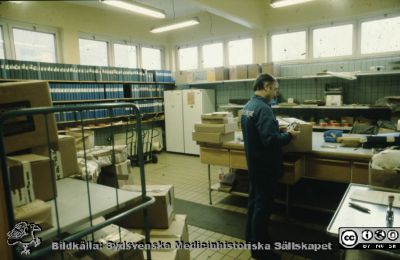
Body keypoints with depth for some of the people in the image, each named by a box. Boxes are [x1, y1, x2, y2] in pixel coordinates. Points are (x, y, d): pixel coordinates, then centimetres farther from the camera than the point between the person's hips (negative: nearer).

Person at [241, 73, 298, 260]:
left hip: (253, 161, 10)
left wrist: (278, 130, 14)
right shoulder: (263, 108, -23)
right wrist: (288, 136, -13)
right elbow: (269, 139, -30)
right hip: (265, 164, -10)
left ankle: (251, 237, 36)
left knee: (254, 199, 20)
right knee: (263, 204, 2)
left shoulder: (248, 106, 9)